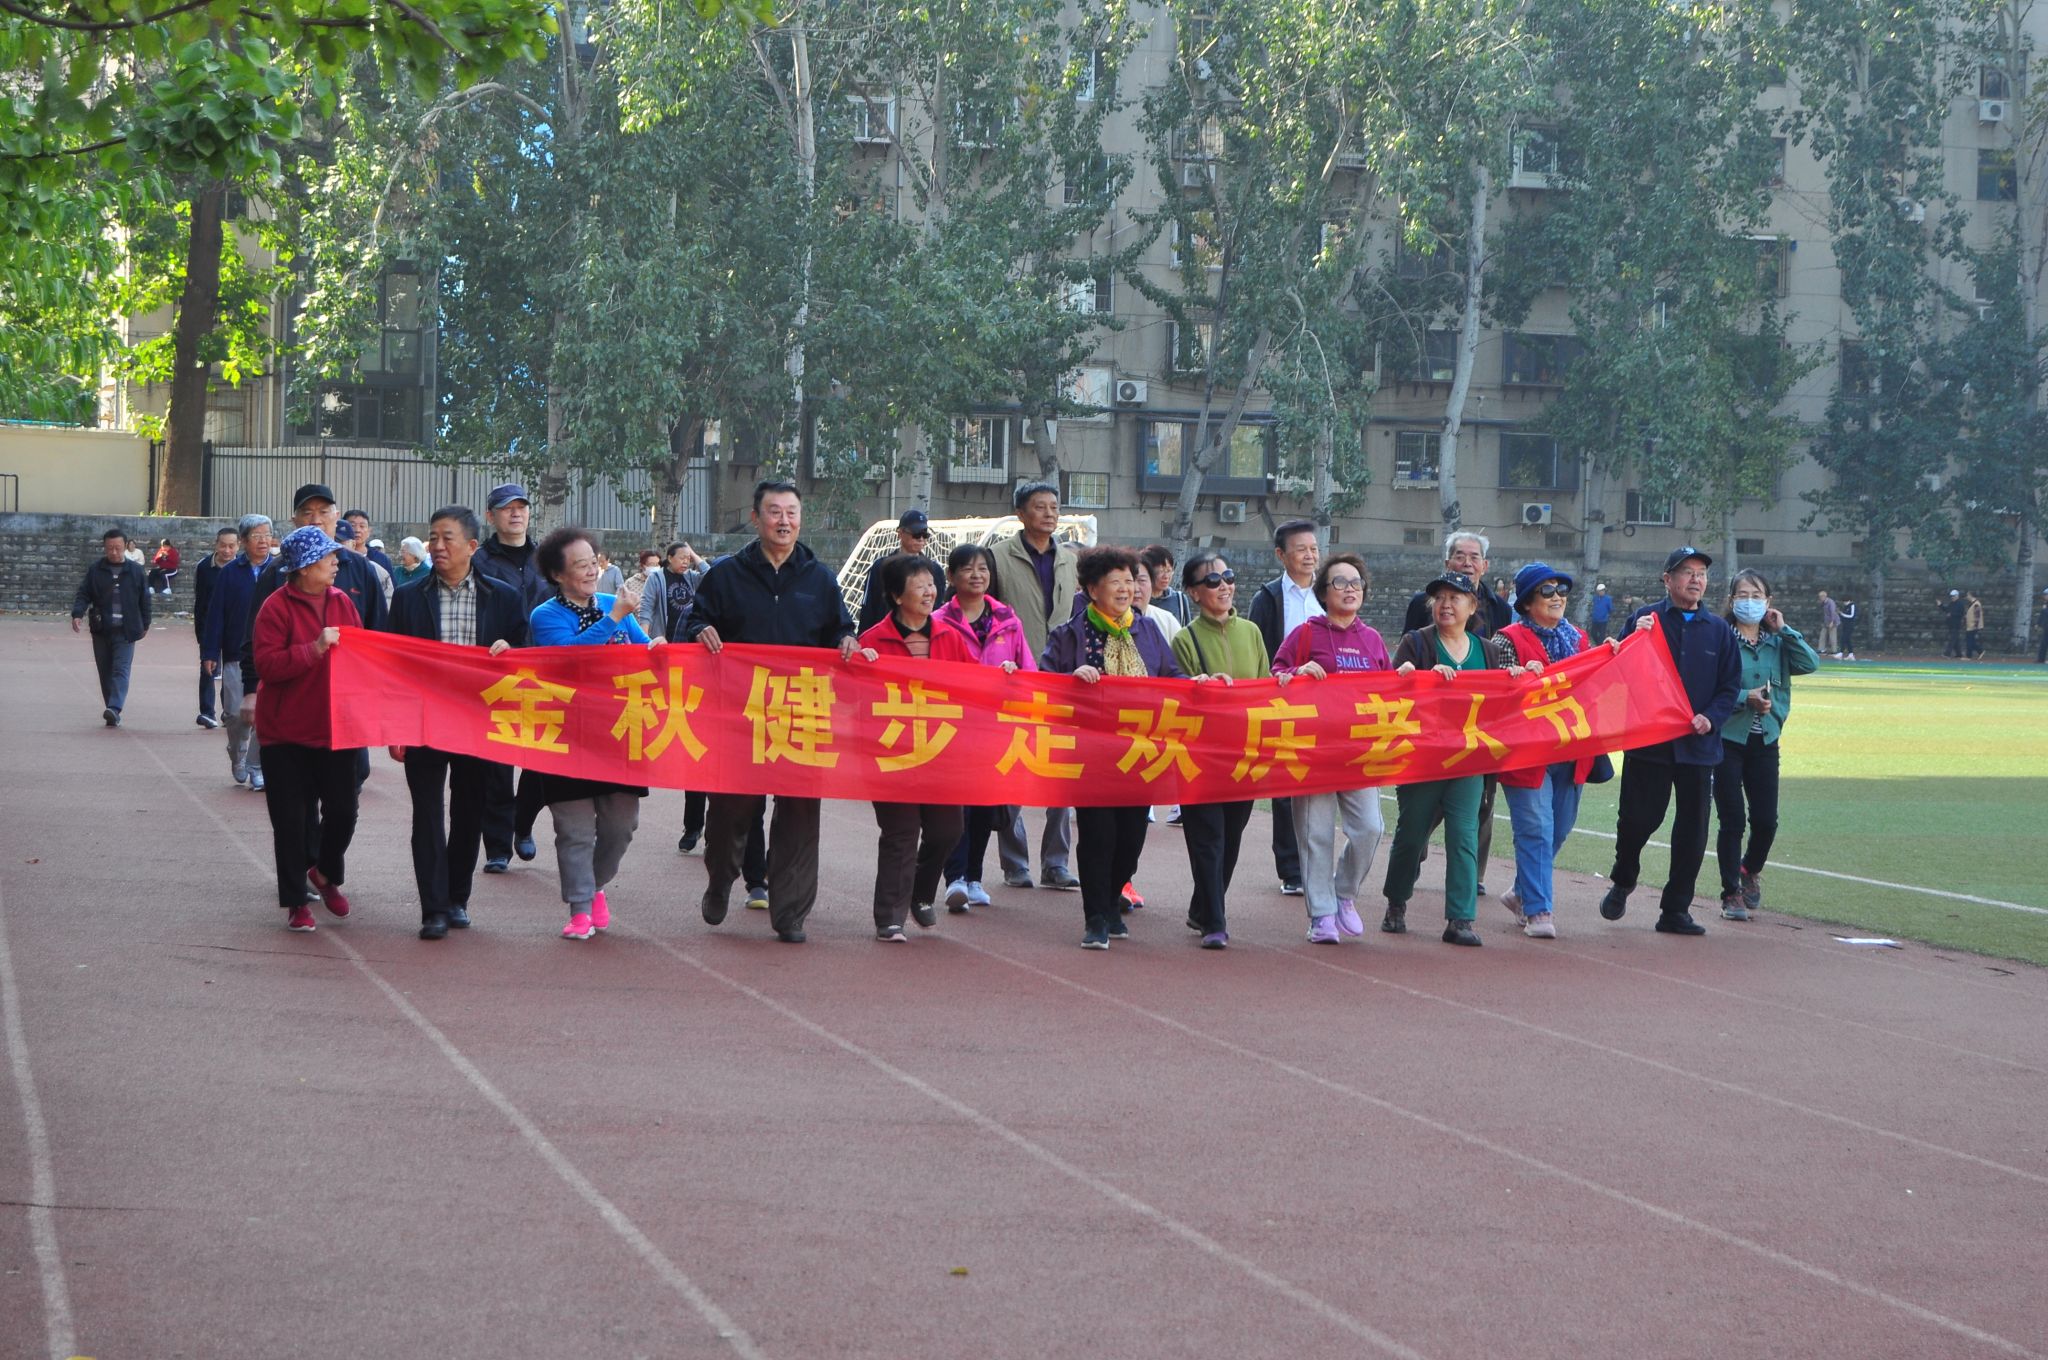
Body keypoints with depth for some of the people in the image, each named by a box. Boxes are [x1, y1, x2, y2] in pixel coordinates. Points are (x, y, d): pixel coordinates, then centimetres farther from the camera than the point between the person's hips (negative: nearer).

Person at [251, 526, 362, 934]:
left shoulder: (342, 602, 6)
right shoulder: (277, 607, -10)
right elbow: (267, 664, -17)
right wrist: (315, 648, -26)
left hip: (335, 728, 5)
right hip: (287, 732, -4)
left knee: (342, 812, 6)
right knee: (291, 820, 2)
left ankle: (326, 875, 33)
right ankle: (297, 903, 12)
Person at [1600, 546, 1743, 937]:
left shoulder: (1719, 629, 10)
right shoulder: (1644, 619, 1)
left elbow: (1731, 685, 9)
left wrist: (1711, 718, -8)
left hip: (1698, 745, 3)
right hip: (1648, 742, -3)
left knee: (1692, 829, 4)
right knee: (1638, 818, -3)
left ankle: (1676, 909, 13)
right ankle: (1622, 883, 26)